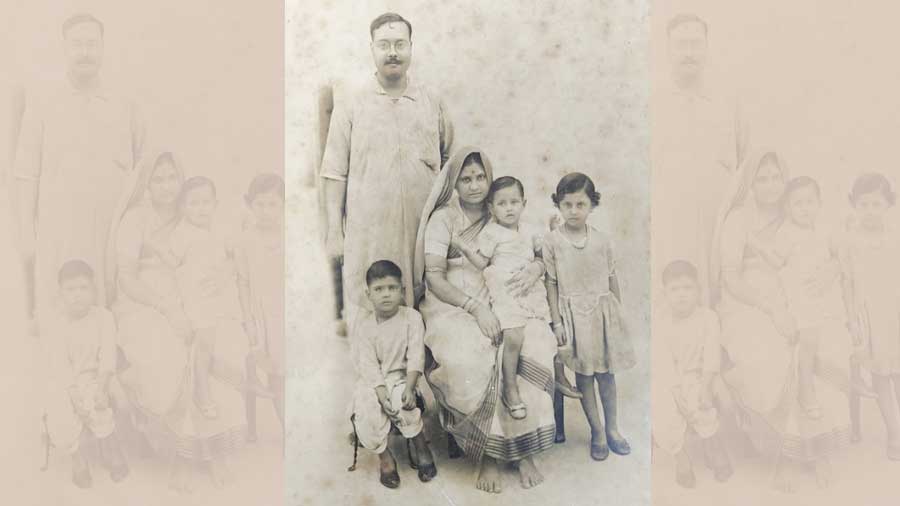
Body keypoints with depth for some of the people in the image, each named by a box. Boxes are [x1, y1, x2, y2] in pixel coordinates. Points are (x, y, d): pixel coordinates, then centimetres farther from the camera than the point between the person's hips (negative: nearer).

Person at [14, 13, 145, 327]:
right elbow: (27, 175, 6)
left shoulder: (126, 110, 12)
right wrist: (26, 233, -2)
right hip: (57, 234, 0)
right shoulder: (43, 107, 10)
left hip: (115, 237, 1)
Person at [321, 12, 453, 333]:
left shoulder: (433, 103, 9)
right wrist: (334, 231, -3)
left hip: (423, 231, 2)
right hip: (368, 234, -2)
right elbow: (335, 173, 2)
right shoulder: (351, 106, 3)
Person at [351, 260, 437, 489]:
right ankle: (384, 456, -3)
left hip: (402, 376, -1)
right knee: (364, 410, -25)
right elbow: (368, 364, -9)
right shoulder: (365, 325, -3)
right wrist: (382, 394, -22)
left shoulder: (412, 317, -6)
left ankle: (421, 446, -5)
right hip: (374, 381, 2)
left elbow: (416, 356, -11)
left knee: (402, 403, -31)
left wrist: (409, 387, -23)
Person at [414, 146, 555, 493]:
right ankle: (488, 454, -17)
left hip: (495, 304, 3)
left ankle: (522, 448, -17)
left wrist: (537, 266, -12)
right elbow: (433, 278, -9)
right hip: (451, 307, -3)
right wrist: (476, 309, -22)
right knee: (473, 359, -34)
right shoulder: (443, 219, 0)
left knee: (535, 345, -28)